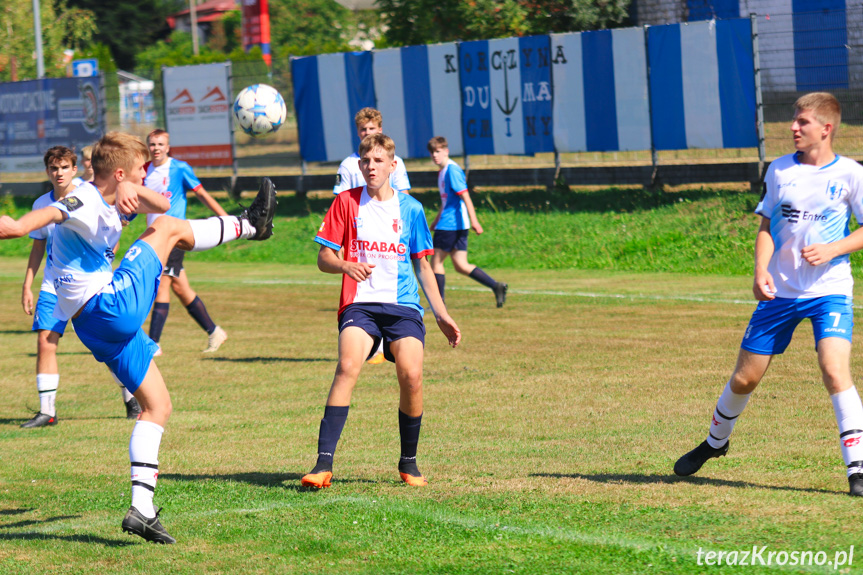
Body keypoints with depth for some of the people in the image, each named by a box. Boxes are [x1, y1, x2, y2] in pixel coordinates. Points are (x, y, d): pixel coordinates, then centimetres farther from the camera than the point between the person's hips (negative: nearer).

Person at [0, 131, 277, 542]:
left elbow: (161, 204, 18)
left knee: (157, 405, 13)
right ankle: (249, 225, 25)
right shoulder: (85, 204, -16)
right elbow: (50, 213, -35)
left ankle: (141, 508, 6)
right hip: (112, 306, -10)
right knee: (168, 229, 2)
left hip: (100, 328, 10)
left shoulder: (108, 203, 15)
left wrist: (133, 191, -5)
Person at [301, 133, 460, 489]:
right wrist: (346, 266, -16)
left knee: (411, 375, -18)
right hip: (360, 303, -1)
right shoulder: (347, 202, 6)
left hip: (403, 305, 1)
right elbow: (323, 258, 6)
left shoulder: (410, 209, 10)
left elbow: (422, 265, 18)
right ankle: (323, 464, -29)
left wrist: (441, 314, 15)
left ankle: (408, 463, 6)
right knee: (348, 366, -26)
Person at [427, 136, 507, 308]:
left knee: (436, 261, -1)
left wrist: (474, 220, -24)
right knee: (460, 266, 5)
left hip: (450, 224, -9)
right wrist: (436, 221, 36)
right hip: (457, 225, 9)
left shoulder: (452, 170, -12)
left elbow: (465, 196, -19)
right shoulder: (443, 171, 17)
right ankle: (496, 286, -2)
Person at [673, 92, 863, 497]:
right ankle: (715, 442, 37)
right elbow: (766, 226, 10)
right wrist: (761, 270, -6)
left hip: (829, 291, -3)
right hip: (780, 292, 3)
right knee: (745, 377, 10)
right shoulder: (779, 171, 5)